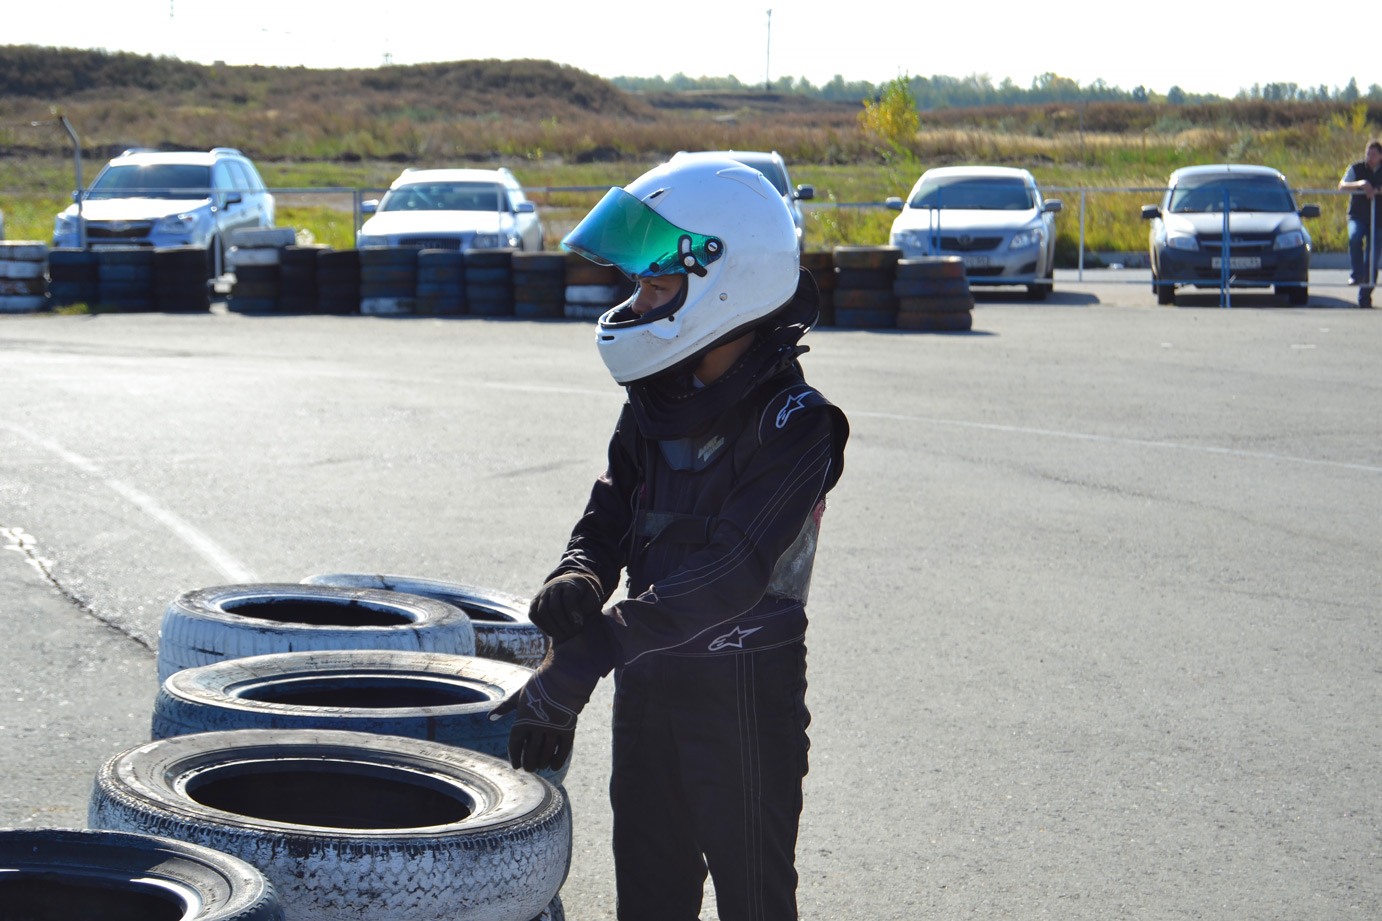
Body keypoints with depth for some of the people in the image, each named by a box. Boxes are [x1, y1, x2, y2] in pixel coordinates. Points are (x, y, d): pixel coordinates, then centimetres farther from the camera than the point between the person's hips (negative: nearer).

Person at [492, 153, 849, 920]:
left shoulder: (793, 424, -20)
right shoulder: (659, 399, 3)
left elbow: (726, 577, -28)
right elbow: (609, 517, 8)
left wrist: (579, 664, -31)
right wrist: (577, 580, -17)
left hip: (747, 691, -7)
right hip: (649, 684, 7)